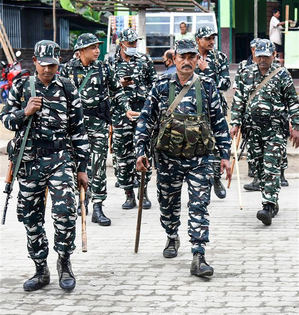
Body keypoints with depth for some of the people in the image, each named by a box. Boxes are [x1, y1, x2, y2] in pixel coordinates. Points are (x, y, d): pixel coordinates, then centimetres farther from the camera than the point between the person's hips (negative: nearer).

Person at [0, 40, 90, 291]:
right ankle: (41, 271, 21)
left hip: (60, 159, -2)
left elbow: (79, 130, 5)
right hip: (29, 161, 2)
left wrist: (82, 168, 3)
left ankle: (64, 262, 4)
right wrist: (25, 113, -12)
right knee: (31, 218, 8)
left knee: (65, 212, -17)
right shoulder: (21, 87, 6)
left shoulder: (68, 89, 2)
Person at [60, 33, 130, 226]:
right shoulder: (69, 69, 1)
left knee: (99, 165, -4)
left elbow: (117, 91, 14)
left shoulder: (104, 69, 4)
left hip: (99, 122, 0)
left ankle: (98, 208, -2)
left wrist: (127, 109, 5)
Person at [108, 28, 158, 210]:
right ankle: (129, 194, 8)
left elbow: (154, 82, 14)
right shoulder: (112, 63, 8)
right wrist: (120, 84, -11)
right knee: (123, 153, 0)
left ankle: (144, 192, 7)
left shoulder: (145, 60, 10)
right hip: (121, 111, 0)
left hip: (143, 109, 0)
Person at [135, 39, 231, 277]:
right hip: (168, 158, 1)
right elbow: (146, 120, 4)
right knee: (168, 203, 15)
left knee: (199, 207, -7)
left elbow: (219, 122, 6)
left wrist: (225, 155, 3)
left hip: (200, 159, -1)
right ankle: (172, 238, 41)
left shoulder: (207, 87, 1)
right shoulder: (161, 86, 0)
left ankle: (198, 257, -8)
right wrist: (141, 151, -1)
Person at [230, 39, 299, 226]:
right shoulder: (247, 74, 9)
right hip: (254, 129, 5)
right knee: (259, 168, 8)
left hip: (276, 129, -5)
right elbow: (238, 101, 14)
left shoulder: (282, 75, -1)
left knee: (271, 168, -13)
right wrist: (236, 123, 6)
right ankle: (273, 204, 21)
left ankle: (268, 207, -20)